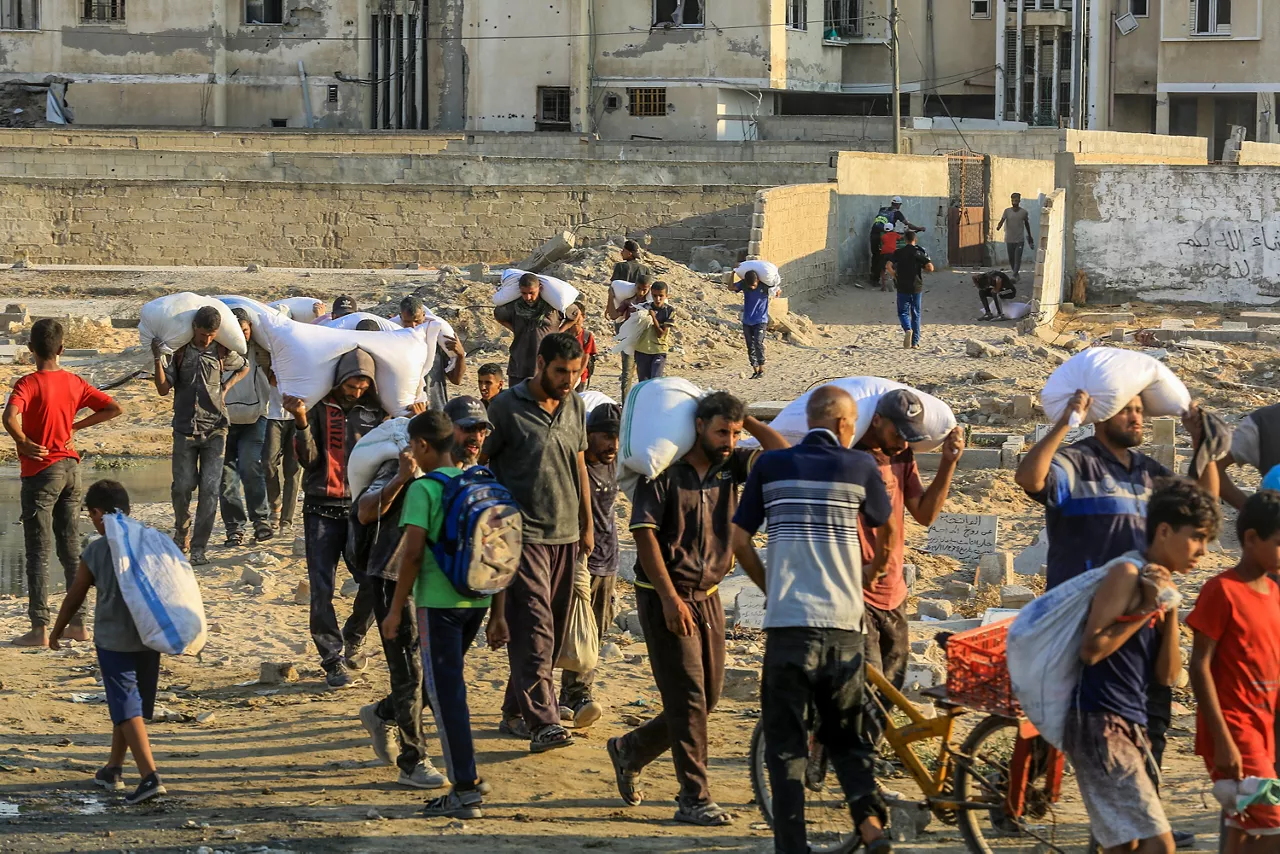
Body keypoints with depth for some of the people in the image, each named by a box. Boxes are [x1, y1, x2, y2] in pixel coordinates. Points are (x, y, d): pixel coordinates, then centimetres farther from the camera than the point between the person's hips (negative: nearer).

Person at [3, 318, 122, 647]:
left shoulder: (28, 383, -14)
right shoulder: (74, 383, 3)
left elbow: (11, 417, -32)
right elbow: (114, 409, 5)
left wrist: (24, 443, -16)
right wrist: (76, 426, 8)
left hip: (40, 472, -5)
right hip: (71, 468, 5)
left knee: (38, 552, -2)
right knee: (71, 549, 12)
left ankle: (40, 628, -3)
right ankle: (77, 623, 14)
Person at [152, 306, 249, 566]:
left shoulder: (221, 352, 5)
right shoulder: (179, 352, 3)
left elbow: (244, 367, 25)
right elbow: (164, 388, -1)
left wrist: (226, 387, 9)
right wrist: (158, 359, -13)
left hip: (214, 430, 0)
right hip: (185, 429, 0)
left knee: (210, 489, -7)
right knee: (182, 487, -3)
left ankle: (199, 548, -3)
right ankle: (182, 531, 27)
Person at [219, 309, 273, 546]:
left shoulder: (259, 350, -2)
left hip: (253, 419, -1)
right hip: (223, 420, 1)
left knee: (250, 469, -15)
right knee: (227, 475, 1)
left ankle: (261, 520, -5)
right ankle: (234, 526, 10)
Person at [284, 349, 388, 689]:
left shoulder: (375, 411, 7)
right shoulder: (318, 407, 0)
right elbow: (308, 459, -6)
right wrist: (301, 421, -22)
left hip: (361, 508, 2)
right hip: (322, 508, -2)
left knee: (374, 584, -6)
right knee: (322, 589, -6)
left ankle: (351, 641, 21)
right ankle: (334, 661, 2)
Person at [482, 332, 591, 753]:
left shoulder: (574, 406, 11)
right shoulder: (506, 407, -7)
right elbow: (479, 466, -2)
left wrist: (586, 524, 19)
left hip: (564, 534, 6)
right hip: (522, 533, -6)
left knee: (551, 630, 8)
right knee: (533, 627, -14)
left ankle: (515, 713, 18)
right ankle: (542, 722, -20)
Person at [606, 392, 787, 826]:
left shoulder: (731, 465, 4)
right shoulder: (663, 471, -10)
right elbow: (644, 533, -14)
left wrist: (747, 421, -3)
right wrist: (670, 598, -19)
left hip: (708, 596, 6)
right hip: (665, 597, -6)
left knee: (707, 696, 11)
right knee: (687, 696, -8)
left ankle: (630, 750, 31)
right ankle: (694, 799, -4)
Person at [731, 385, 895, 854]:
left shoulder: (771, 466, 4)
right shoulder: (859, 466, 3)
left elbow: (739, 538, 6)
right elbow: (889, 532, 16)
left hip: (787, 623, -1)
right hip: (844, 623, 1)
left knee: (786, 743, 5)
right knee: (846, 734, 15)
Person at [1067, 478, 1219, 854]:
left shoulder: (1160, 582, 14)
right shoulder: (1128, 573, -12)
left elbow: (1167, 676, 9)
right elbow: (1091, 649, -20)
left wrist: (1170, 612, -2)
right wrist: (1146, 609, -16)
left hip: (1130, 726, 10)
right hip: (1099, 725, -10)